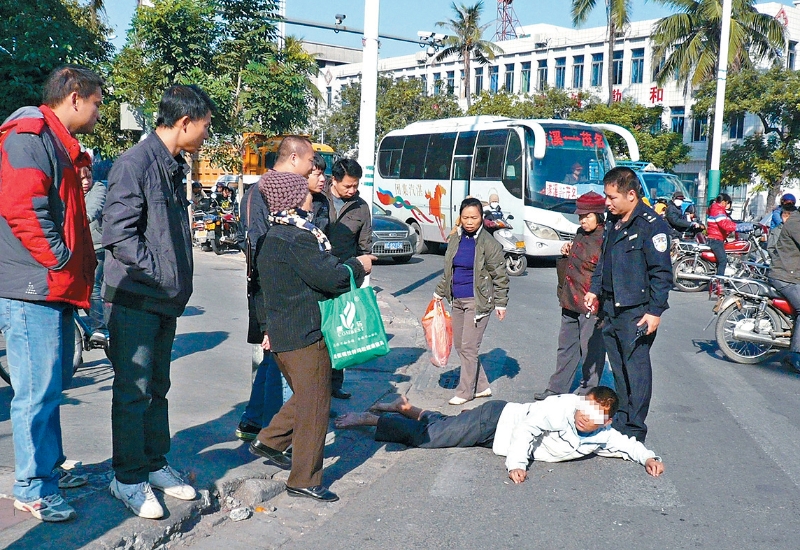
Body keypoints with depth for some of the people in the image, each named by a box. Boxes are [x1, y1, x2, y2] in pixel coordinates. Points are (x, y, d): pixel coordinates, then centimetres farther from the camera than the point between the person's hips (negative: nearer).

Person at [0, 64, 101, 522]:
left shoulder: (60, 145, 20)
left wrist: (81, 269, 14)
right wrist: (61, 263, -18)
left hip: (55, 288, 10)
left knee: (52, 386, 18)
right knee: (39, 391, -4)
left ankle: (50, 467, 31)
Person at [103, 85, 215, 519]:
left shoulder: (173, 166, 14)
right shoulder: (135, 162, -15)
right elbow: (117, 233, -21)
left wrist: (179, 283, 14)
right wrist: (159, 273, -16)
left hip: (166, 300, 9)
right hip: (135, 299, -9)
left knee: (157, 387, 16)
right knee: (133, 390, 0)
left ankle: (154, 465, 27)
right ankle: (128, 478, 11)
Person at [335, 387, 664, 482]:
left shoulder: (602, 437, -6)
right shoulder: (564, 406, -27)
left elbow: (627, 443, 9)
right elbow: (528, 427, -26)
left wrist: (647, 456, -8)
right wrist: (516, 463, -33)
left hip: (497, 439, 6)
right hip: (498, 419, -6)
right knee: (424, 436, -4)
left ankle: (405, 409, 35)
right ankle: (370, 418, 12)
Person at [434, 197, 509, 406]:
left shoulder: (489, 244, -11)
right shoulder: (455, 239, 7)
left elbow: (500, 276, -7)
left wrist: (501, 303, -8)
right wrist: (439, 293, 20)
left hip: (477, 301, -7)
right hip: (457, 300, 7)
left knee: (468, 347, -4)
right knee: (459, 345, 11)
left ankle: (465, 392, 10)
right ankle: (481, 386, 24)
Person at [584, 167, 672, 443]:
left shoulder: (651, 224, -13)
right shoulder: (613, 221, 13)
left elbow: (661, 272, -15)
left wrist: (655, 311, -17)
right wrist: (595, 289, 15)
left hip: (636, 311, -8)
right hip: (611, 307, 8)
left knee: (636, 369, -3)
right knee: (618, 368, 15)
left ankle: (634, 430, 5)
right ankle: (619, 422, 26)